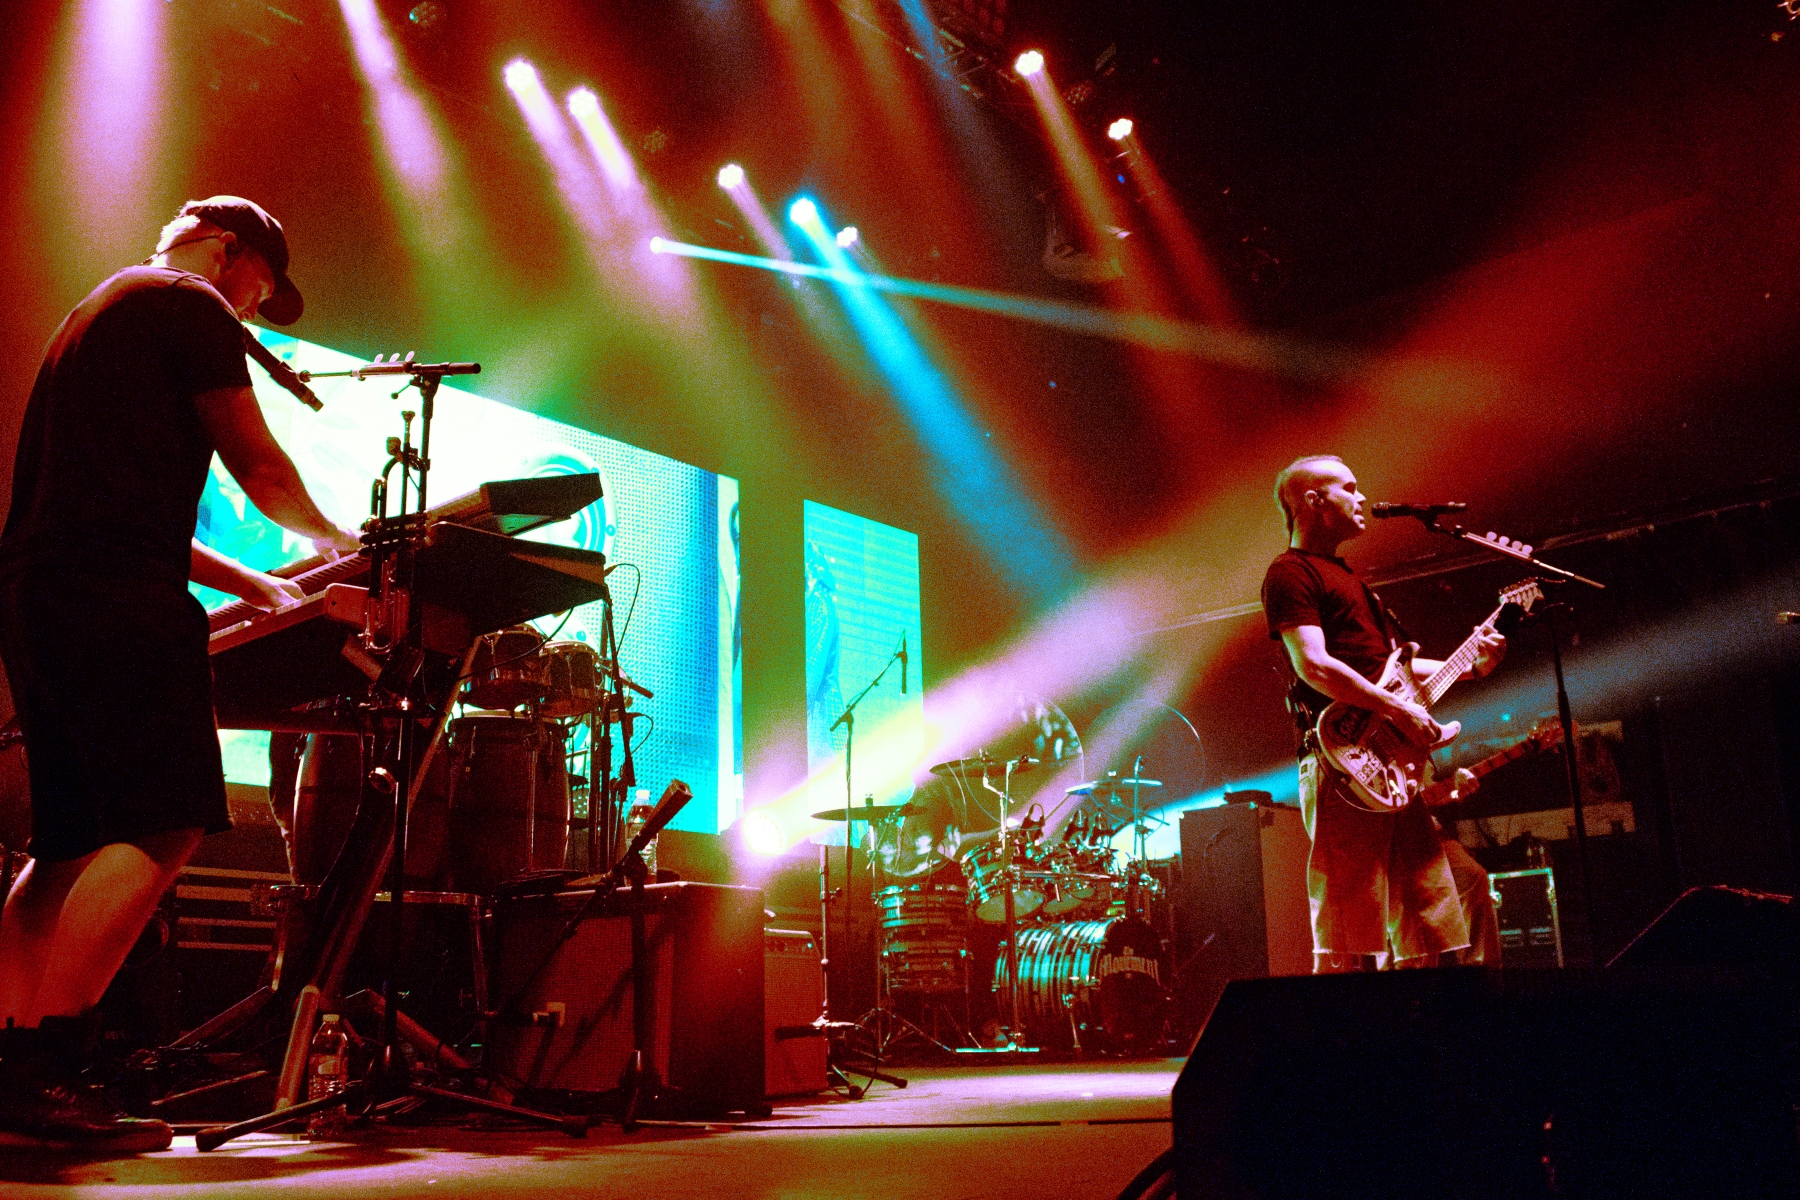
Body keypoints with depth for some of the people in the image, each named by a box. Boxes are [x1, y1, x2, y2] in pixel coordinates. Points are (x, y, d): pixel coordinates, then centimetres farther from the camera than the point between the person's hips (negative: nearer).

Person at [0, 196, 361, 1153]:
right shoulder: (192, 309, 2)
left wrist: (248, 582, 29)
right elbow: (261, 472, 1)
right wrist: (336, 542, 19)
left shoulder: (95, 314, 31)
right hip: (116, 595, -10)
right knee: (164, 825, -14)